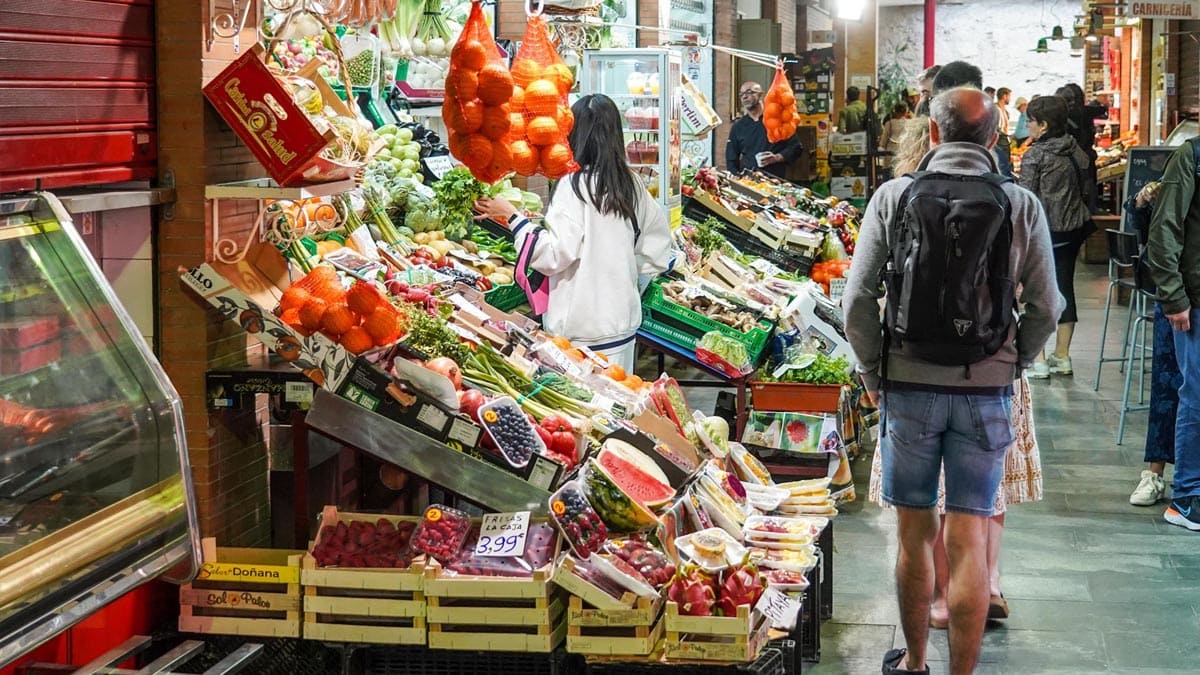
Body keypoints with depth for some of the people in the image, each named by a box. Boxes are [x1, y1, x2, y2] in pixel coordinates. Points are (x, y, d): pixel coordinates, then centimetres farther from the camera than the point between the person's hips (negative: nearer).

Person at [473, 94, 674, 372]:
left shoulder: (575, 184, -12)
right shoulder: (631, 184, 6)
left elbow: (554, 255, -16)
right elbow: (658, 253, 14)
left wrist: (512, 217, -10)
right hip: (622, 321, 7)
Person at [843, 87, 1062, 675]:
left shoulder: (894, 196, -5)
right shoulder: (1021, 206, -3)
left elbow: (858, 301, -6)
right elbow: (1045, 310, -1)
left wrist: (871, 371, 9)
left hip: (909, 384, 0)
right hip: (987, 389, 0)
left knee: (914, 534, 13)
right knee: (968, 539, 4)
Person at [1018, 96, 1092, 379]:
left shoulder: (1034, 155, -12)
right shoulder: (1076, 152, 8)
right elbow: (1084, 191, 12)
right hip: (1073, 228, 6)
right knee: (1064, 287, 12)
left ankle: (1038, 360, -4)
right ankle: (1062, 356, 17)